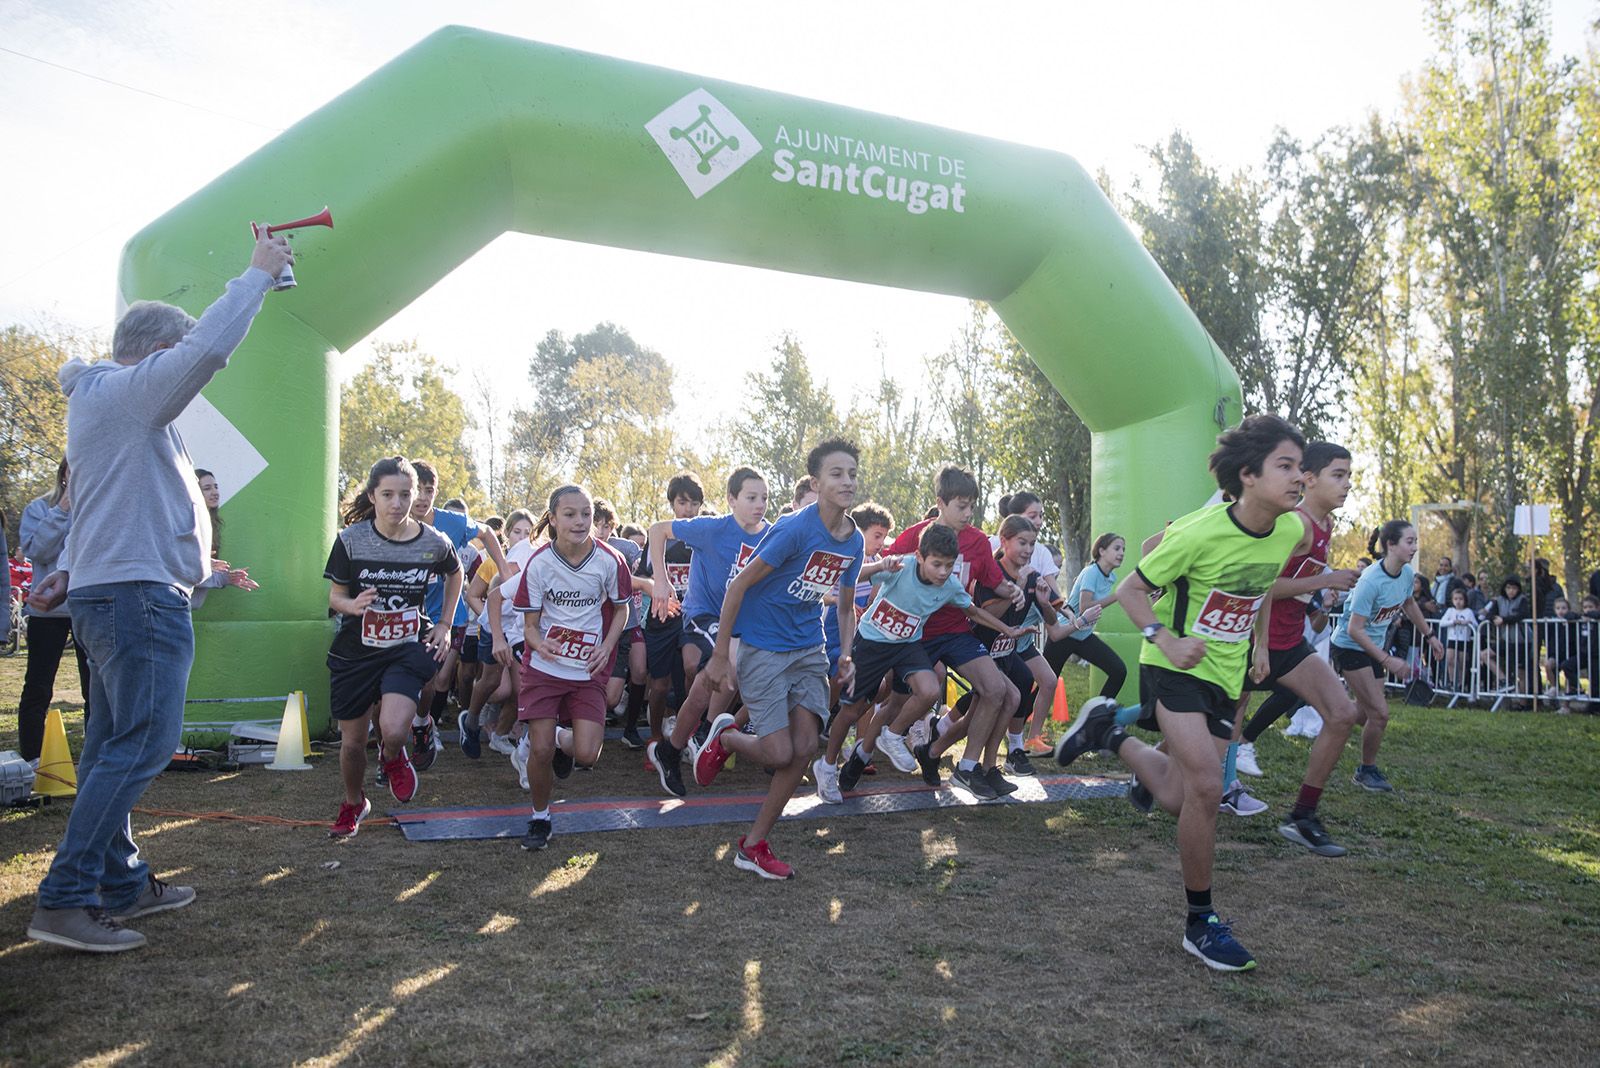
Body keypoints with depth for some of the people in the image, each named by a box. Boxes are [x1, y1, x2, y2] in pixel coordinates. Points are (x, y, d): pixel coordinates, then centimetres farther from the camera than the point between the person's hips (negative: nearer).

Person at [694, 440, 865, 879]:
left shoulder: (854, 541, 2)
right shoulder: (794, 529, -20)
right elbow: (739, 585, -16)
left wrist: (846, 653, 0)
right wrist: (720, 655, -14)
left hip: (809, 649, 7)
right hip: (762, 646, -6)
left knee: (804, 747, -1)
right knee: (779, 754, -11)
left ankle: (753, 846, 14)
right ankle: (724, 737, 24)